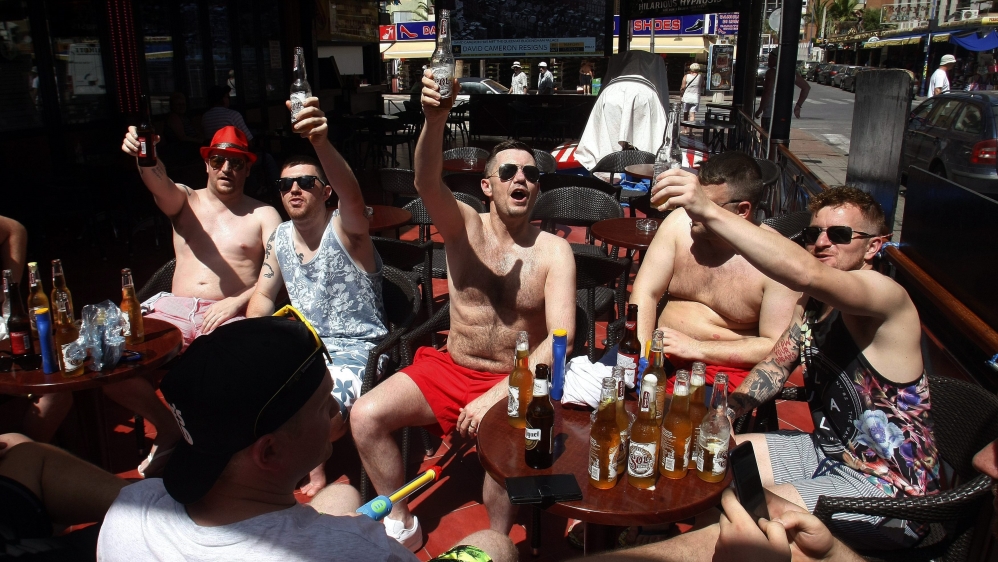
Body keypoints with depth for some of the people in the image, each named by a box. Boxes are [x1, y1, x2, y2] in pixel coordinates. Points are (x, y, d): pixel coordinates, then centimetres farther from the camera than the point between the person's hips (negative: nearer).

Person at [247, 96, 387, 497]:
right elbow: (263, 295, 14)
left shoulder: (344, 228, -15)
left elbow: (352, 196, -40)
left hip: (355, 348, -7)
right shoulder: (280, 237, 6)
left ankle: (317, 466, 4)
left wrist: (321, 143, -58)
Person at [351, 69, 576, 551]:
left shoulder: (553, 251, -7)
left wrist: (499, 395, -27)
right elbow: (427, 184, -26)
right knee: (366, 415, -15)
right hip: (449, 368, 3)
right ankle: (401, 525, 8)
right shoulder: (463, 227, -3)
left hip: (515, 381, -2)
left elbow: (560, 337, -17)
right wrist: (435, 120, -45)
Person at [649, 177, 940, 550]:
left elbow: (805, 274, -43)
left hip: (886, 489, -9)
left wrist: (709, 212, -50)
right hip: (828, 450, 9)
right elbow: (777, 364, 14)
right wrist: (724, 414, -3)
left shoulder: (884, 294, -22)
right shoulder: (813, 303, 5)